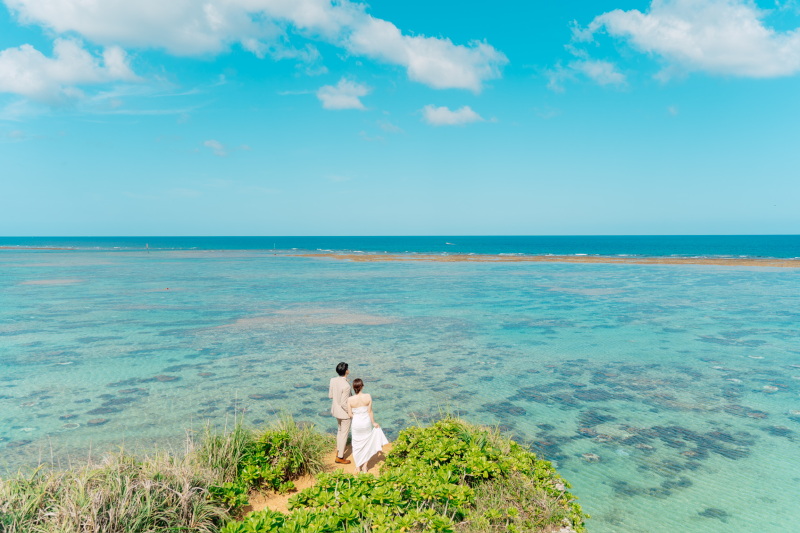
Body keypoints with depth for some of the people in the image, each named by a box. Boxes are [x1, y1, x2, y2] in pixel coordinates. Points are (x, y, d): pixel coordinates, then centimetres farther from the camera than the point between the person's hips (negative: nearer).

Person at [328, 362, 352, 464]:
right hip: (344, 412, -7)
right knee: (344, 433, 10)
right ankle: (340, 457, 21)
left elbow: (330, 395, 1)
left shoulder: (333, 380, -11)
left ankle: (339, 449, 46)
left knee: (340, 430, 29)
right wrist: (350, 412, -11)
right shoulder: (346, 386, -32)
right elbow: (343, 404, -27)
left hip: (335, 410, 7)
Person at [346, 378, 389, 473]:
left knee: (357, 445, 17)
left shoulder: (350, 399, -17)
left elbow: (350, 414, -9)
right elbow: (370, 411, -9)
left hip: (356, 423, -1)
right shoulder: (368, 397, -16)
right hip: (366, 423, 1)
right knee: (366, 444, 19)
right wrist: (374, 422, 6)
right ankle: (364, 467, 28)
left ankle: (358, 467, 28)